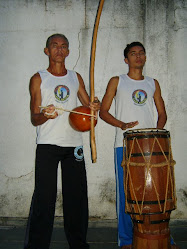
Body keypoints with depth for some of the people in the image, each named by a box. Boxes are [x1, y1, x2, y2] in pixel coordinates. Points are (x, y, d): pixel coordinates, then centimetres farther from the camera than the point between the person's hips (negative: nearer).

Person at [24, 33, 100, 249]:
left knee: (77, 196, 6)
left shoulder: (76, 77, 15)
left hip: (73, 144, 3)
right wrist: (45, 115, -22)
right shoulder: (38, 79, 6)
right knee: (44, 198, -5)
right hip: (47, 144, -3)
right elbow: (34, 118, 1)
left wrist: (94, 106, -4)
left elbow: (88, 105, 20)